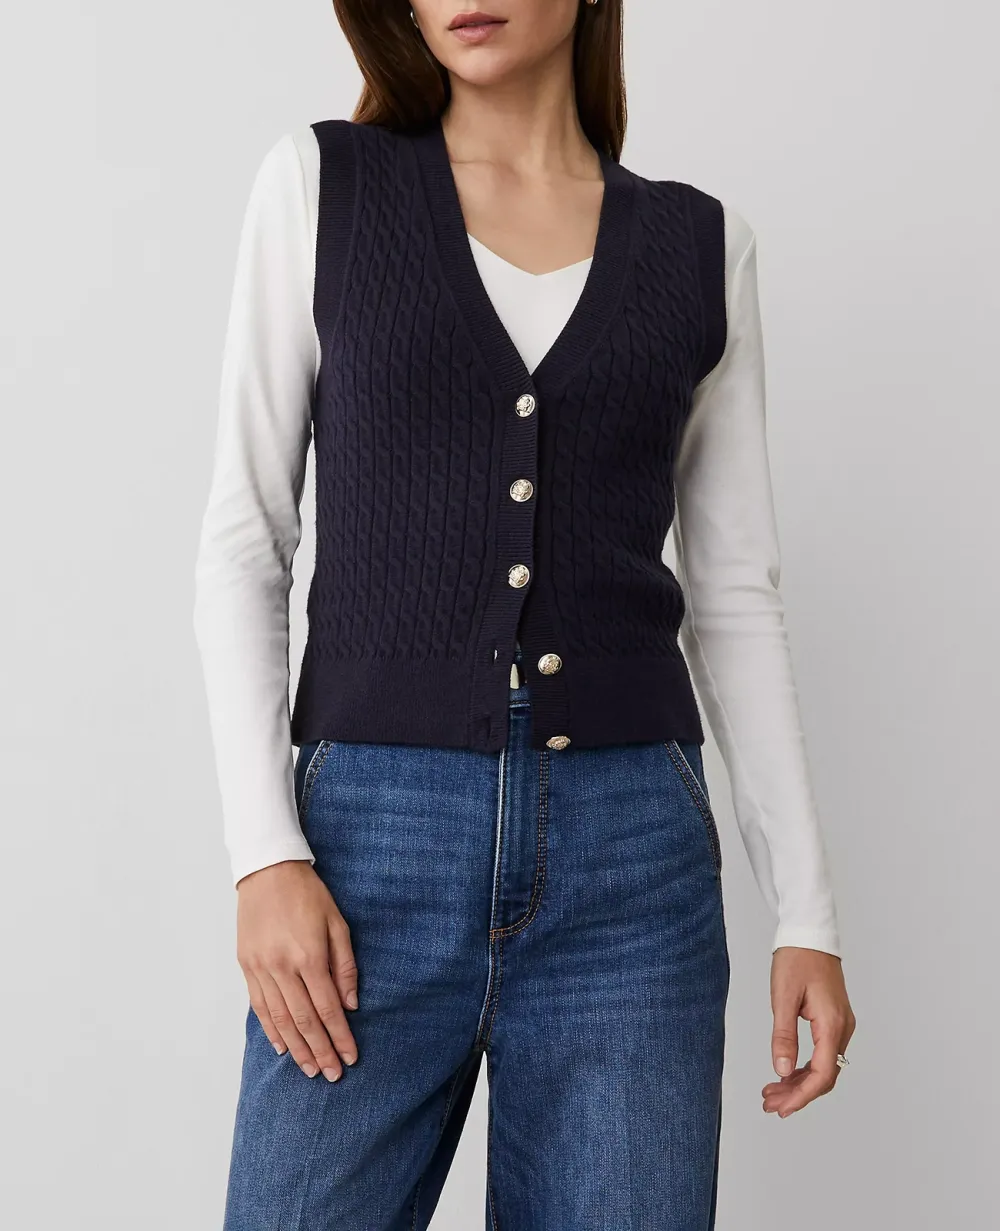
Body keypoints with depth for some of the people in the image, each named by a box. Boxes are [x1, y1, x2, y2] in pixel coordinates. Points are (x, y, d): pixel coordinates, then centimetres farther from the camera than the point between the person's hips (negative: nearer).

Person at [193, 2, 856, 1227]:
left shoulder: (701, 243, 10)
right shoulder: (321, 182, 5)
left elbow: (734, 596, 10)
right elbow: (243, 540, 3)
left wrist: (806, 911, 5)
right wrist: (265, 854, -8)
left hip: (633, 856, 2)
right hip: (374, 847, -1)